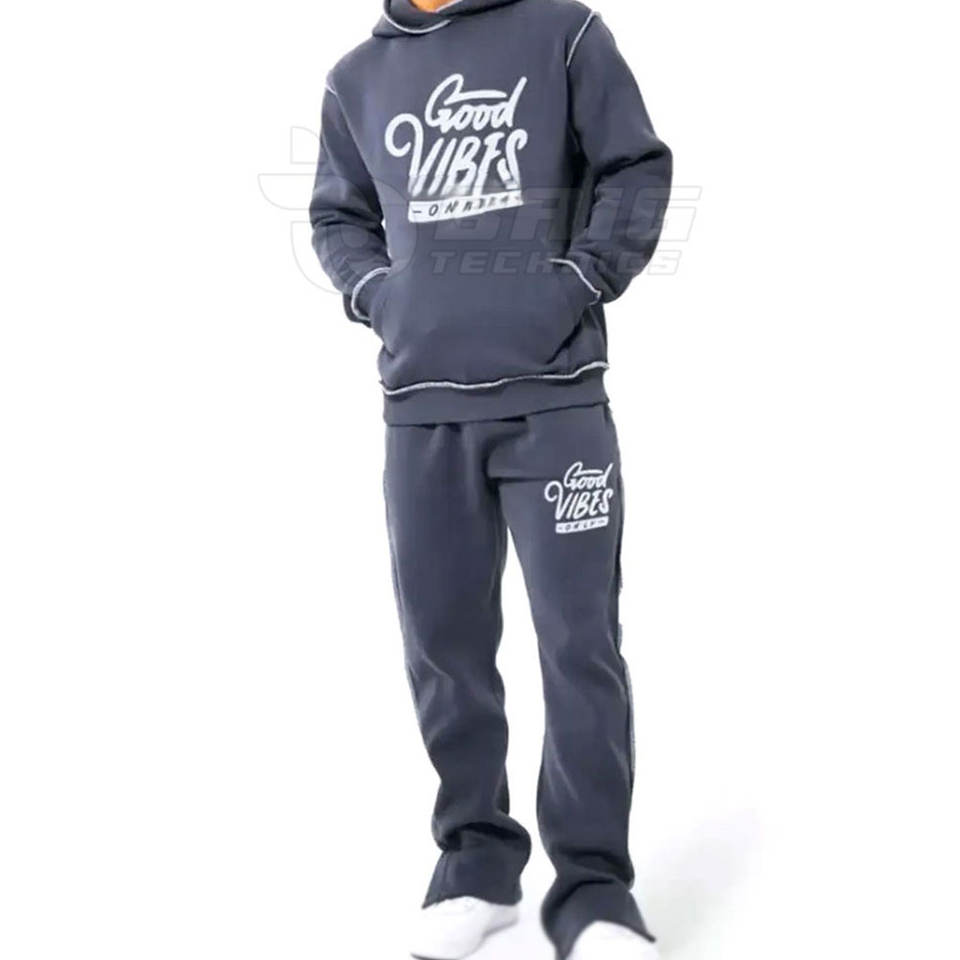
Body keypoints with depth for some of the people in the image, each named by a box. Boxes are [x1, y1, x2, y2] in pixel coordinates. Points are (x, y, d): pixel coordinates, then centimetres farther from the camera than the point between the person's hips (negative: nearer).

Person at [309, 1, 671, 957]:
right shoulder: (357, 78, 13)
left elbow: (639, 167, 4)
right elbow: (336, 216, 21)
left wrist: (582, 282, -8)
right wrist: (376, 295, 3)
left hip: (555, 397, -3)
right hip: (419, 406, 3)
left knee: (579, 642, -2)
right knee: (443, 639, 6)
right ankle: (477, 854, 22)